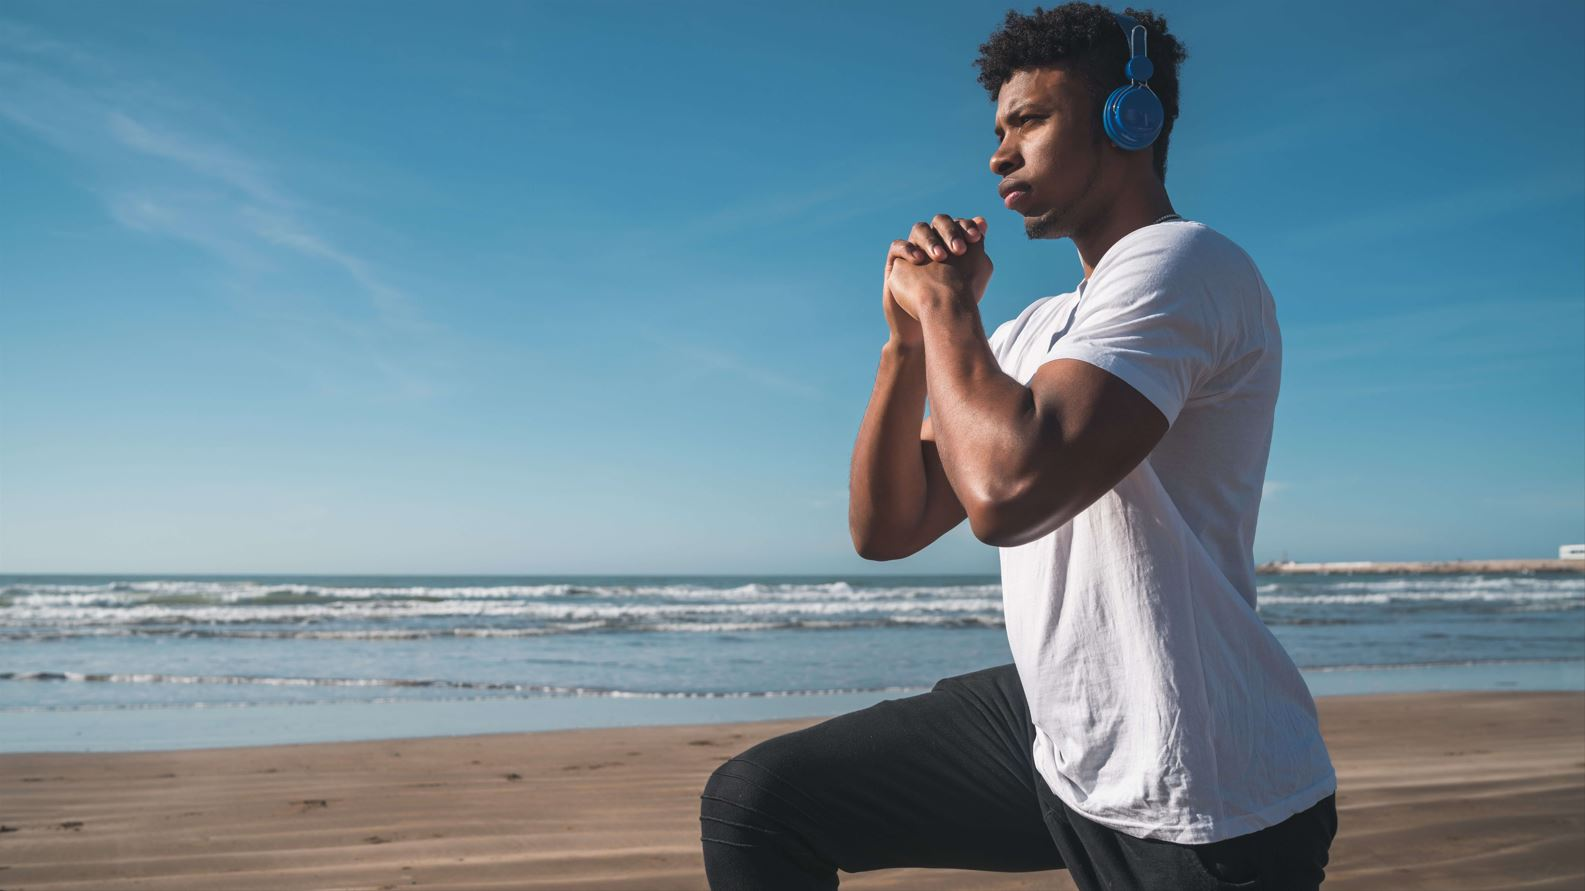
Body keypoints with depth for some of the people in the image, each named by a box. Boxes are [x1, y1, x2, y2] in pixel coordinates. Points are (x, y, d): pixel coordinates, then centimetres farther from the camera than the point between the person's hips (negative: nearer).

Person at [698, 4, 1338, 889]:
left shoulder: (1183, 262, -16)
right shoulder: (1032, 331, 12)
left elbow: (1007, 490, -31)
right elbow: (886, 529, 9)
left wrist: (946, 304, -15)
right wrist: (911, 333, -3)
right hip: (1056, 740, 8)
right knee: (753, 806, 4)